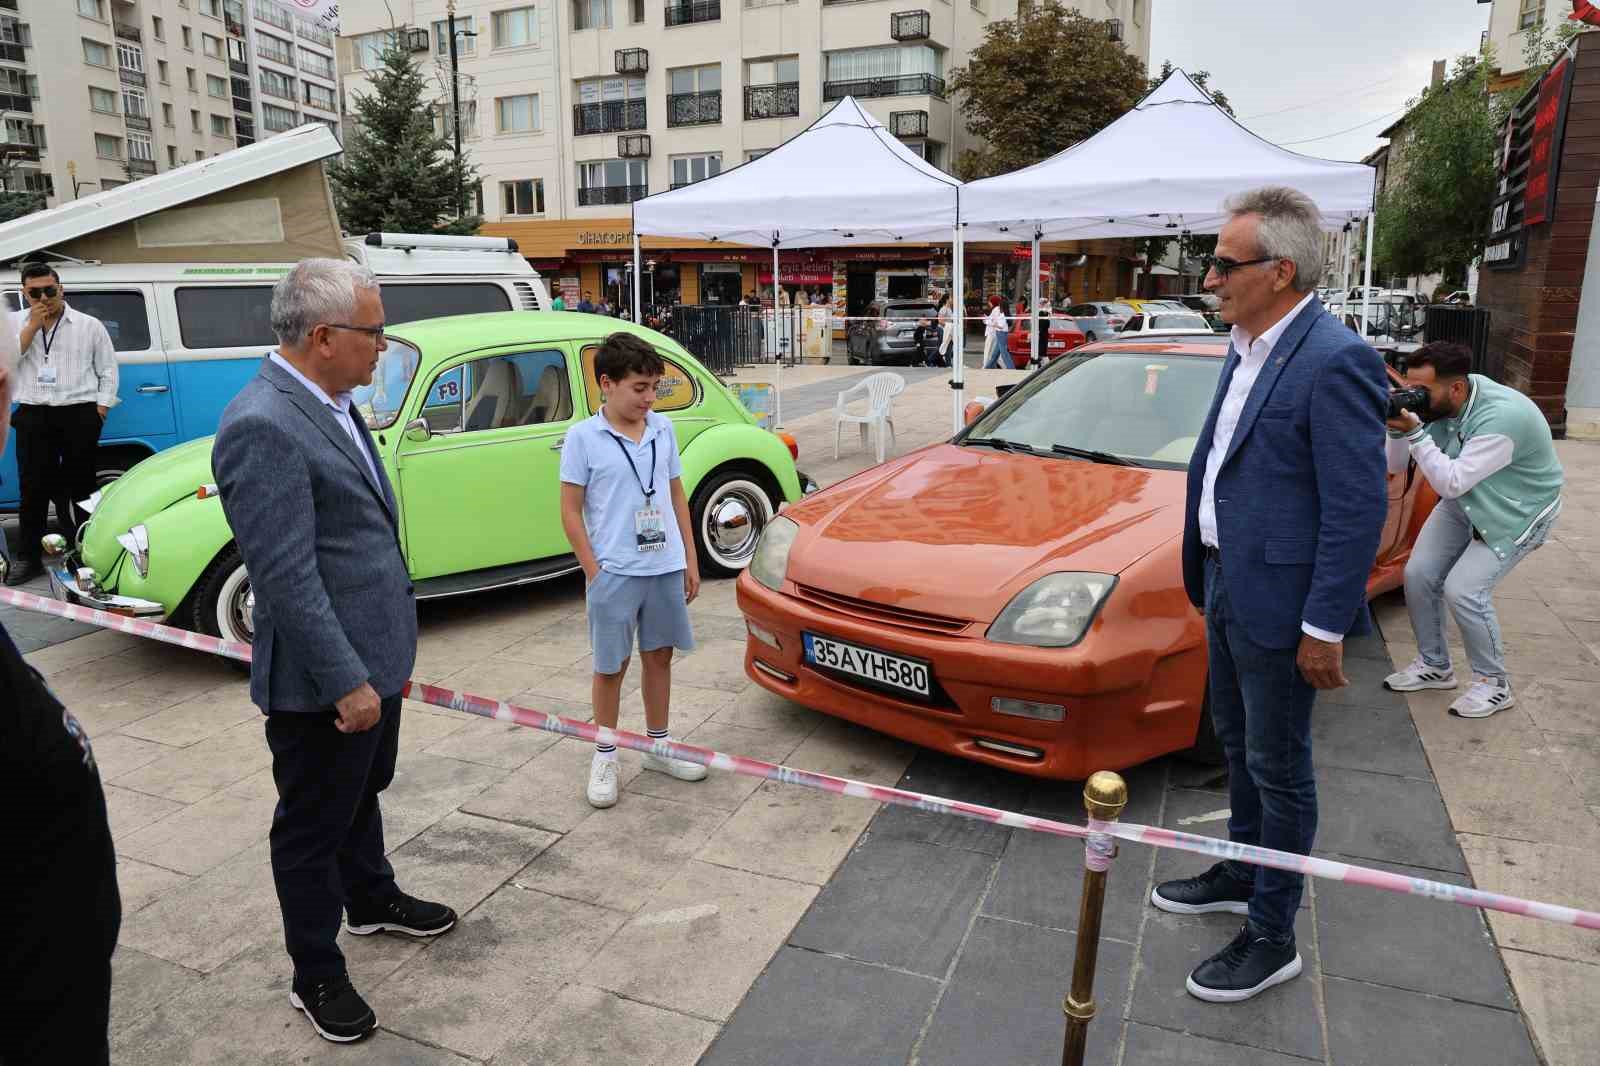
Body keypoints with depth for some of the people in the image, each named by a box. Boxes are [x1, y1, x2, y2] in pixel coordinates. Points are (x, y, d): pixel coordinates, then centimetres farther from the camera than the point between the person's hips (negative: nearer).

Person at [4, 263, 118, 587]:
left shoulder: (89, 325, 5)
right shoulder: (15, 323, 10)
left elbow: (108, 370, 7)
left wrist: (100, 409, -2)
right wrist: (32, 326, -8)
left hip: (79, 415, -2)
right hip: (33, 417, 2)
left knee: (79, 488, 3)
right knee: (33, 488, 4)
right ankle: (29, 557, 12)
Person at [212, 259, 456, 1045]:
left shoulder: (330, 401, 5)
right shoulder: (263, 428, -25)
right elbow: (287, 575, -27)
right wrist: (346, 681, -23)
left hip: (373, 655, 9)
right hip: (322, 677, -9)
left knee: (362, 790, 27)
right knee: (313, 823, 10)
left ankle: (371, 900, 50)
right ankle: (316, 975, 29)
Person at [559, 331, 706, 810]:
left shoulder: (663, 429, 3)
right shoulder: (583, 437, -9)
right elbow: (570, 511, -7)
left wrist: (690, 559, 10)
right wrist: (594, 573, -11)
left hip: (665, 569, 4)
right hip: (614, 573, -4)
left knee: (659, 656, 15)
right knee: (611, 667, 7)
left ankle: (658, 746, 31)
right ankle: (605, 756, 24)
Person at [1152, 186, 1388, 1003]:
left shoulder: (1334, 362, -21)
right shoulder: (1247, 350, 7)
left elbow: (1358, 508, -22)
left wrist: (1325, 629, -20)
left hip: (1278, 603, -9)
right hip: (1228, 585, 9)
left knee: (1277, 769, 6)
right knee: (1238, 745, 23)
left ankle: (1271, 938, 24)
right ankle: (1240, 876, 43)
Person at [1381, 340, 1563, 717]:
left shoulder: (1502, 417, -35)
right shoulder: (1434, 404, -14)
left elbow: (1451, 483, -36)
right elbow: (1396, 466, -7)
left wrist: (1414, 432, -40)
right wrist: (1397, 428, -25)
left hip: (1517, 512, -7)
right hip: (1464, 503, 7)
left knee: (1463, 590, -17)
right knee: (1418, 575, -2)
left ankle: (1494, 684, 4)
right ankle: (1434, 666, 18)